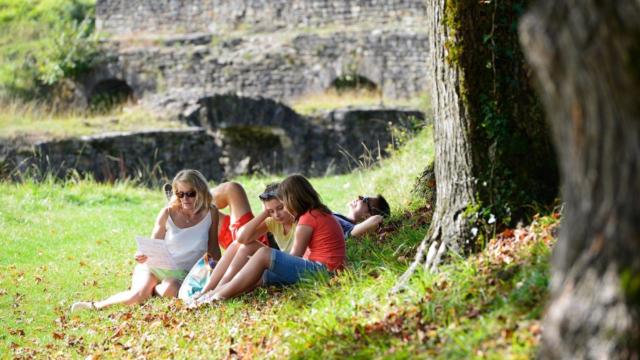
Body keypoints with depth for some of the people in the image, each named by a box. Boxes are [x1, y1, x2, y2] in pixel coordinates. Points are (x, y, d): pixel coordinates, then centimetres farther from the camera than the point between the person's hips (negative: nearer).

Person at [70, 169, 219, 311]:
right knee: (138, 296, -30)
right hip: (155, 266, 0)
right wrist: (143, 255, -21)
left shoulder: (210, 213, -3)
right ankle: (95, 306, -8)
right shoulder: (168, 213, -4)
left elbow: (214, 250, 6)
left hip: (181, 274, 0)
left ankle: (152, 290, -5)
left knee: (170, 290, -38)